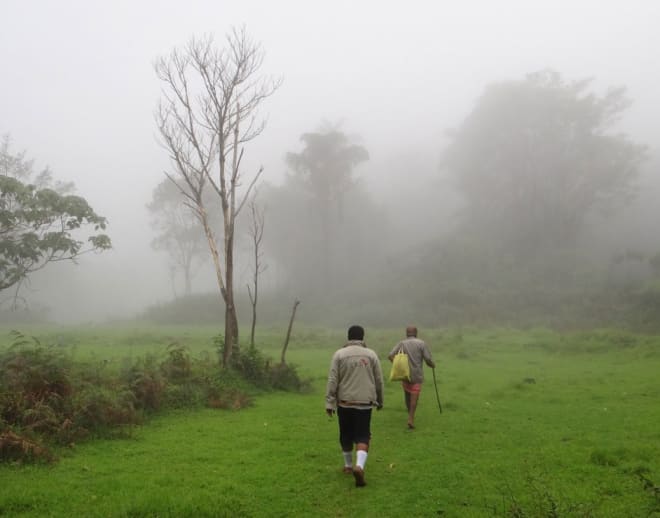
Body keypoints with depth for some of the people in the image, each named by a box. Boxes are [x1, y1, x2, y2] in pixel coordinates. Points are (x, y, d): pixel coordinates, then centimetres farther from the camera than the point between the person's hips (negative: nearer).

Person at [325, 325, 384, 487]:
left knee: (346, 436, 17)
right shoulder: (371, 354, 3)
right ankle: (359, 466, -19)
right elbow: (379, 381, 7)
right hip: (364, 403, 0)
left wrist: (329, 403, -3)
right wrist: (379, 401, 20)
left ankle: (348, 465, 30)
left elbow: (332, 380, -5)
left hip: (344, 402, 1)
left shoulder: (339, 354, 0)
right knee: (362, 437, 2)